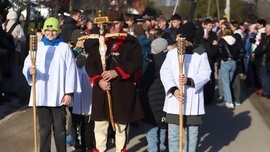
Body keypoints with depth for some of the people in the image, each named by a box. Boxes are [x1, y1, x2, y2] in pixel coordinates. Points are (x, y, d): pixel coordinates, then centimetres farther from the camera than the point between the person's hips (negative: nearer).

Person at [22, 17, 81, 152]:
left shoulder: (64, 47, 1)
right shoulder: (37, 46, 7)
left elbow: (71, 70, -2)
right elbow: (26, 66, 5)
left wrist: (69, 92, -6)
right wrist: (30, 70, -20)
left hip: (58, 95, -2)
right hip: (41, 95, 2)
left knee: (59, 128, 5)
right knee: (44, 128, 10)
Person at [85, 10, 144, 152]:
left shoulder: (131, 41, 1)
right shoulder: (98, 41, 9)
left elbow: (137, 63, -9)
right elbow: (89, 64, 5)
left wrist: (117, 72, -18)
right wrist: (98, 80, -11)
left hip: (123, 90, -2)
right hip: (101, 90, 3)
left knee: (121, 124, 10)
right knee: (100, 124, 9)